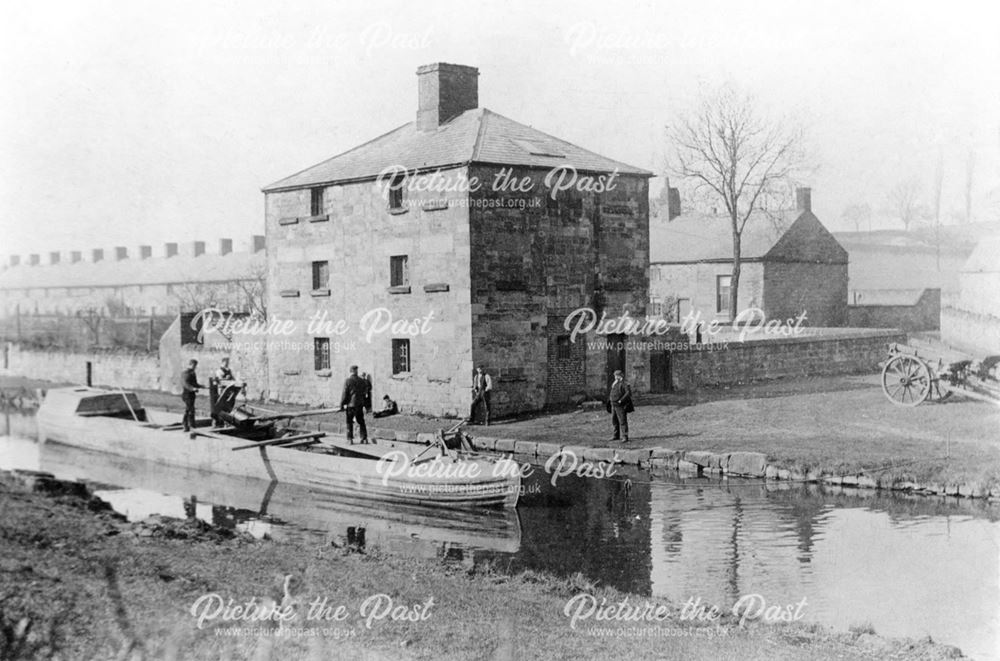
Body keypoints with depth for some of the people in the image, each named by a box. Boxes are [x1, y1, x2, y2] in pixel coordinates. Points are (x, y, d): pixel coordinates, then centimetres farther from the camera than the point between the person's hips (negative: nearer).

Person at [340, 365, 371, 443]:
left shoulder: (347, 381, -9)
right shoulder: (362, 381, 3)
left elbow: (345, 394, -10)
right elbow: (365, 393, 9)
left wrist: (342, 404, -2)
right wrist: (365, 404, 19)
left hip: (350, 404, -4)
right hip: (360, 404, 4)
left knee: (349, 422, 5)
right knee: (361, 421, 11)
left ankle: (350, 438, 2)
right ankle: (364, 438, 8)